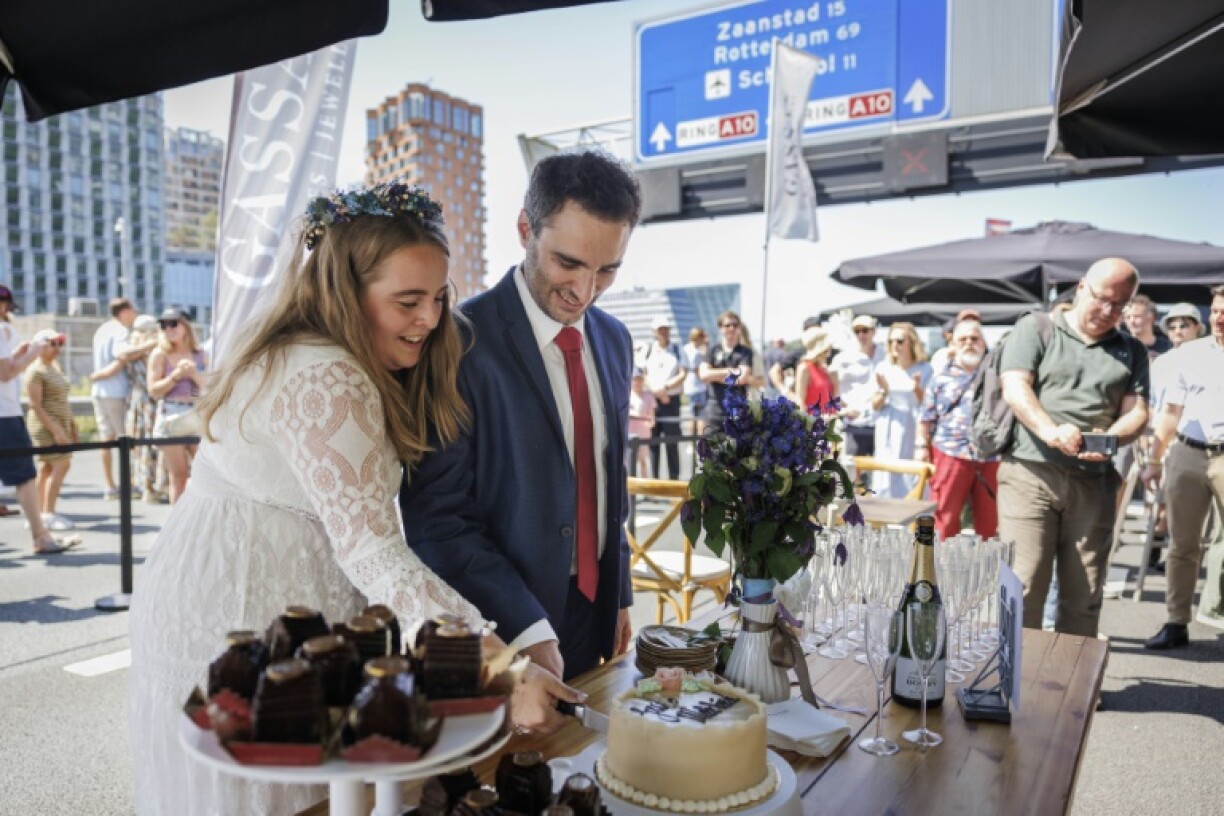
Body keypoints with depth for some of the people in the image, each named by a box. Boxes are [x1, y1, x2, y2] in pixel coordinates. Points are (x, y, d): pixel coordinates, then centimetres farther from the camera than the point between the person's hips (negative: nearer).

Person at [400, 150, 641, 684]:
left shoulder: (614, 340, 4)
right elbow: (437, 514, -19)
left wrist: (620, 592, 13)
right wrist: (526, 630, -23)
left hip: (592, 618, 7)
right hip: (497, 631, -6)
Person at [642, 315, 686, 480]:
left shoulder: (677, 350, 8)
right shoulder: (648, 350, 8)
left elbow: (682, 374, 0)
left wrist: (665, 387, -13)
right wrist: (655, 391, -10)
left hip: (672, 399, 0)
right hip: (651, 399, 1)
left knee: (672, 441, -1)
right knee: (652, 441, 1)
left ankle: (674, 478, 5)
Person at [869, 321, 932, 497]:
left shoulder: (924, 369, -1)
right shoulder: (883, 368, 3)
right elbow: (875, 406, 5)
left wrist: (917, 389, -18)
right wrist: (884, 391, -14)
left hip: (913, 432, -2)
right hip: (888, 434, 2)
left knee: (912, 481, -3)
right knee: (886, 479, 3)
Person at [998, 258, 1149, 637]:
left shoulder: (1131, 350, 19)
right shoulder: (1035, 328, 7)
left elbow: (1136, 411, 10)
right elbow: (1015, 389, -6)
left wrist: (1109, 438, -14)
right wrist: (1051, 432, -24)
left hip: (1095, 482, 4)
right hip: (1030, 474, -4)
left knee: (1084, 596, 6)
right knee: (1023, 586, -9)